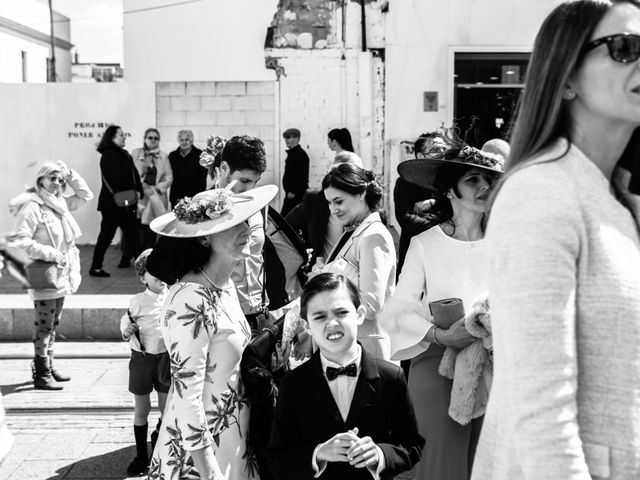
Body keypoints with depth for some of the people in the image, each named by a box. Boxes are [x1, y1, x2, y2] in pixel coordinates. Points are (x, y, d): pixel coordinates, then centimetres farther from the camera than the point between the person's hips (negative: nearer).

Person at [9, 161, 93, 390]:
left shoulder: (60, 203, 10)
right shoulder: (32, 207, -14)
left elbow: (86, 196, 19)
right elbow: (21, 240, -19)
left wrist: (70, 174, 7)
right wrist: (50, 254, -20)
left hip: (61, 275, 8)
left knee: (52, 324, 16)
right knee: (44, 325, -4)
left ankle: (48, 367, 27)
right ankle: (41, 375, 3)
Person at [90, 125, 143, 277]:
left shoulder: (124, 155, 16)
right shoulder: (109, 156, -11)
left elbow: (134, 175, 11)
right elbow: (114, 179, -19)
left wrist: (138, 192, -3)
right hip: (112, 204, -8)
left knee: (133, 234, 8)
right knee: (106, 235, 0)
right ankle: (96, 268, 9)